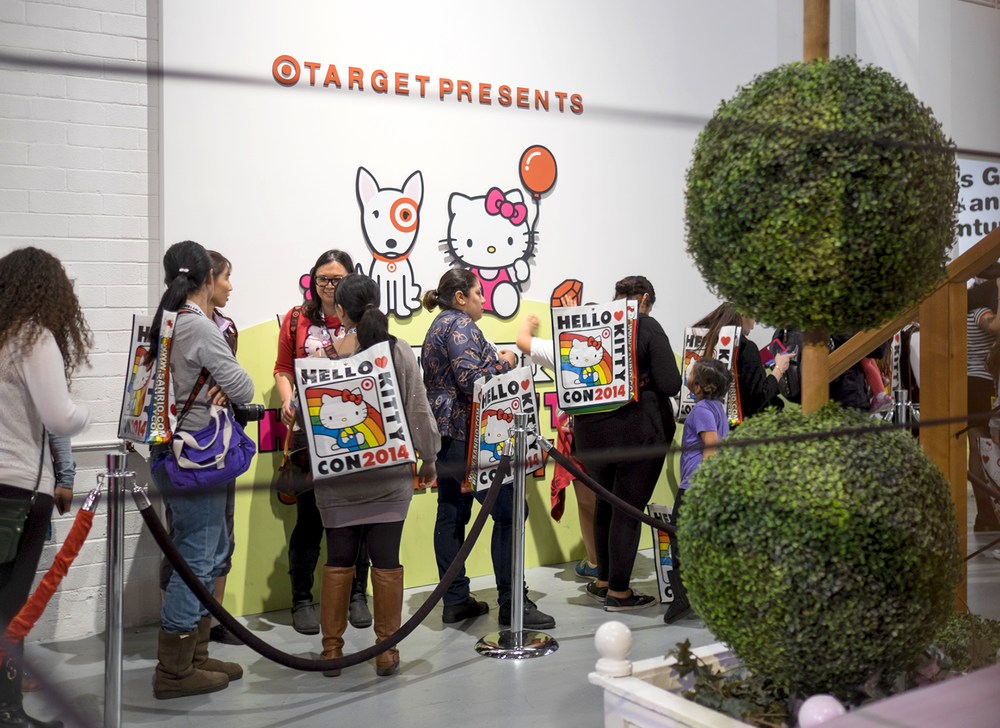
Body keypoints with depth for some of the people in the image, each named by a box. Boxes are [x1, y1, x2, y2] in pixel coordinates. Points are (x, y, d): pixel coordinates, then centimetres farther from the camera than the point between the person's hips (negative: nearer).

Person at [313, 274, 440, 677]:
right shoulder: (400, 350, -3)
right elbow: (419, 409, 0)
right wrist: (428, 459, 11)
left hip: (337, 473, 0)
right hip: (390, 474, 0)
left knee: (338, 560, 11)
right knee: (386, 560, 7)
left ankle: (332, 650, 19)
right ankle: (387, 650, 14)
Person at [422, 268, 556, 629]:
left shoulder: (439, 327, 21)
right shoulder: (460, 324, -10)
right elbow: (471, 380, -21)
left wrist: (493, 358, 17)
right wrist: (502, 362, -6)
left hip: (444, 434, 11)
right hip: (466, 434, -11)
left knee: (451, 514, 9)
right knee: (509, 511, -8)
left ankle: (455, 600, 14)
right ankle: (511, 602, -6)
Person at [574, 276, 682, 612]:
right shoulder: (647, 326, -9)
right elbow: (670, 385, -14)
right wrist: (644, 378, 6)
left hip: (592, 430, 6)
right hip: (637, 431, -5)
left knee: (605, 504, 21)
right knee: (628, 509, 4)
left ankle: (603, 580, 32)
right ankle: (618, 592, 12)